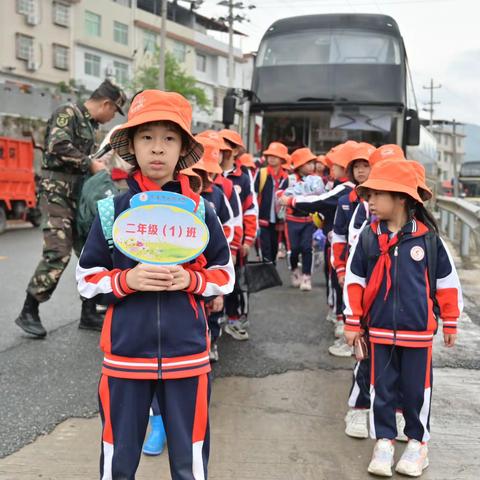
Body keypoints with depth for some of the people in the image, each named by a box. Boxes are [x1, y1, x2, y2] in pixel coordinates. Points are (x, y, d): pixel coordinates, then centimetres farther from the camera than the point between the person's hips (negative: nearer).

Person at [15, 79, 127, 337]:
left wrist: (99, 167, 10)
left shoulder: (90, 124, 19)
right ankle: (28, 313, -1)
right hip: (58, 193, -9)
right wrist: (90, 164, -16)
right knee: (58, 254, -14)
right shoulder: (68, 113, -7)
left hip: (81, 195, 9)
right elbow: (58, 146, -22)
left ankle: (88, 313, 12)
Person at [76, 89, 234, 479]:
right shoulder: (113, 211, -3)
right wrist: (127, 280, -17)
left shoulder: (202, 211, -2)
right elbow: (87, 279, 1)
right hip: (125, 353, 0)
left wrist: (191, 280, -14)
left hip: (186, 352, 0)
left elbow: (225, 274, 6)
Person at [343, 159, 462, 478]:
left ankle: (418, 442, 30)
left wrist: (450, 323, 7)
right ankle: (384, 441, 27)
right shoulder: (368, 237, -5)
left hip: (418, 332, -2)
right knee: (381, 388, 11)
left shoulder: (428, 237, -10)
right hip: (380, 331, 2)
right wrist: (353, 323, 3)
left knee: (416, 389, 11)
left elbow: (447, 281, 1)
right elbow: (354, 281, 2)